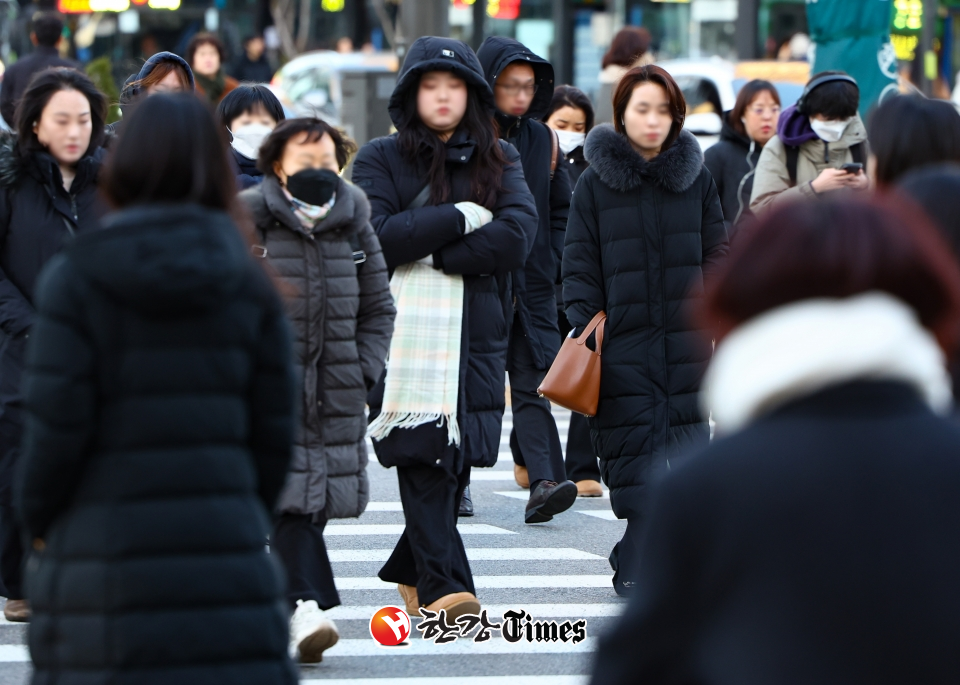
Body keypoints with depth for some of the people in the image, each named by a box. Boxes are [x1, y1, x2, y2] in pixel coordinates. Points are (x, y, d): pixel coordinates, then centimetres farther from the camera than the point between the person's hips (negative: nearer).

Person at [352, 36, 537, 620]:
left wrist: (429, 252, -11)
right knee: (425, 456, -13)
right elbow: (377, 237, -10)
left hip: (478, 333, 3)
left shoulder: (499, 160, 12)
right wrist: (461, 218, -9)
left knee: (458, 458, 2)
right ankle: (442, 584, -19)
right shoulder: (381, 160, 6)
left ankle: (411, 571, 20)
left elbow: (518, 237, -4)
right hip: (407, 332, -3)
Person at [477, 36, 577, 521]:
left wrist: (551, 267, 7)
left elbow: (561, 211, 18)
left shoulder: (542, 140, 9)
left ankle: (542, 483, -17)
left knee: (533, 385, -8)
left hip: (532, 286, 2)